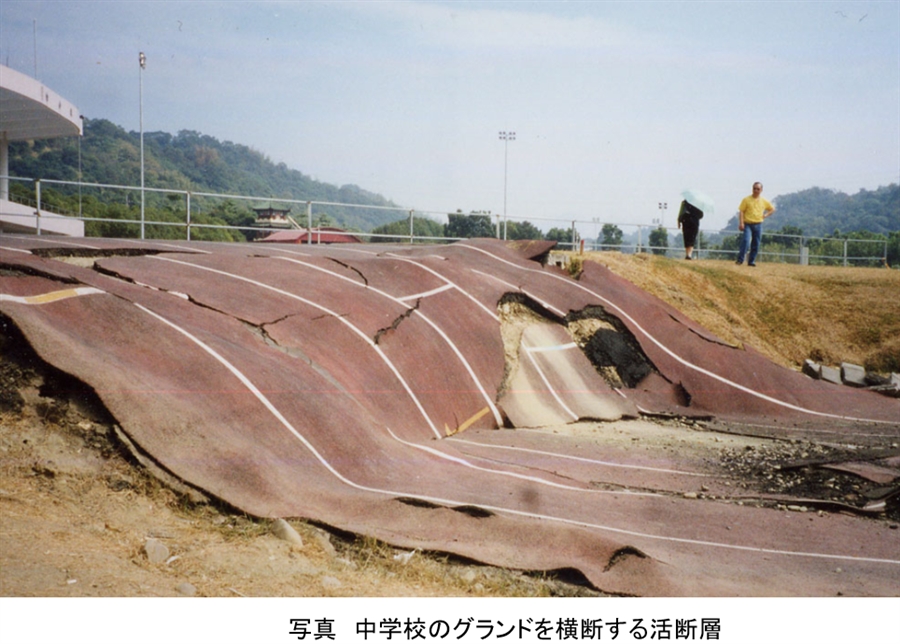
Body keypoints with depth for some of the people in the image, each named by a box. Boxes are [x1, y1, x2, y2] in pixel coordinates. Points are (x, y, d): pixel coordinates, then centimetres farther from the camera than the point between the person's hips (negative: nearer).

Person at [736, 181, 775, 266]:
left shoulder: (763, 201, 10)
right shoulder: (746, 200, 1)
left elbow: (772, 209, 23)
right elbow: (741, 211, -3)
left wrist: (765, 215, 6)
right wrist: (741, 223, -13)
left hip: (758, 225, 3)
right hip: (748, 224, -3)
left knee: (756, 244, 4)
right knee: (745, 241, -19)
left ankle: (751, 261, 13)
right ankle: (740, 259, -19)